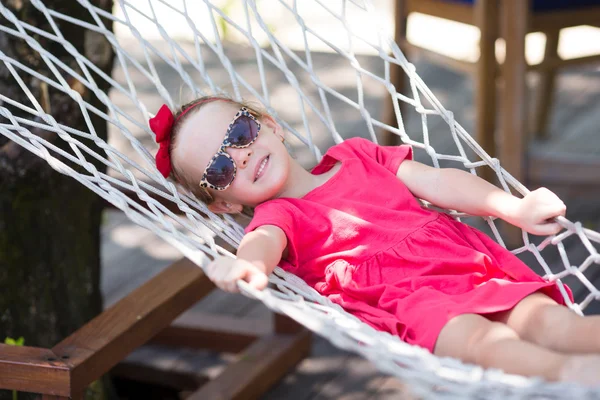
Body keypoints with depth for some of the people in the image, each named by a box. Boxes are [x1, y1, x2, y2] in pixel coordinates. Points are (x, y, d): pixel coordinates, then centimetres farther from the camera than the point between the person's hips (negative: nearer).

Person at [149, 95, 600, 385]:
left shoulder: (356, 155, 28)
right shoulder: (281, 217, 11)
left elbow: (437, 182, 24)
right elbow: (264, 242, -13)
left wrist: (515, 208, 13)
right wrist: (247, 262, -40)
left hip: (472, 265, 6)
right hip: (408, 300, -6)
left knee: (546, 319, -23)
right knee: (476, 336, -36)